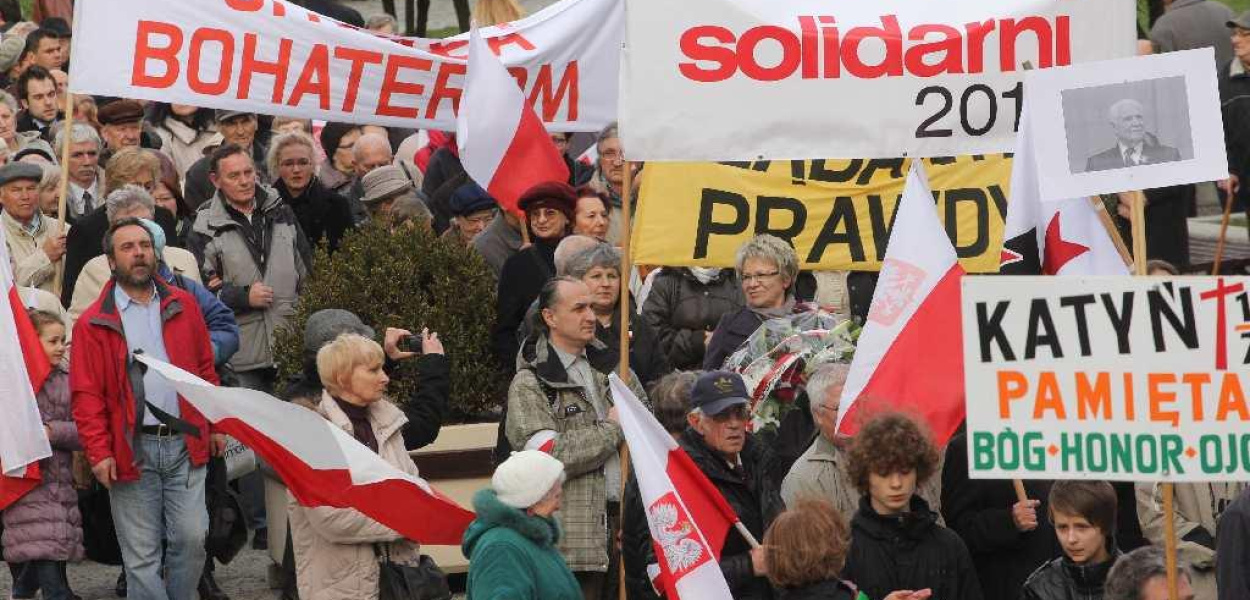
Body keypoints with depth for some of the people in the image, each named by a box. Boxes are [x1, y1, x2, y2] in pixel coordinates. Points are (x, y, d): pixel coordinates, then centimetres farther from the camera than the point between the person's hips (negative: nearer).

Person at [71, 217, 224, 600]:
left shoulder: (182, 306, 11)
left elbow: (206, 370, 15)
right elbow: (87, 394, -2)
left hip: (185, 443, 2)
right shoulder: (94, 323, 1)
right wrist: (99, 451, -9)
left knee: (191, 538, -3)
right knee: (142, 555, 1)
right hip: (131, 450, -2)